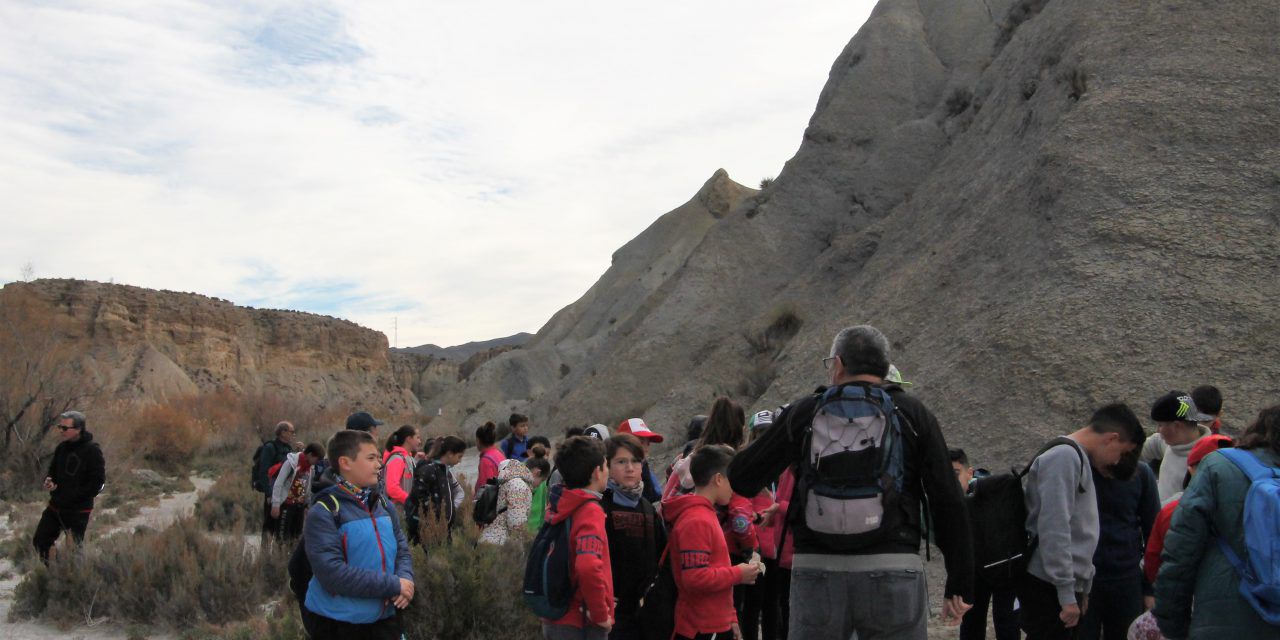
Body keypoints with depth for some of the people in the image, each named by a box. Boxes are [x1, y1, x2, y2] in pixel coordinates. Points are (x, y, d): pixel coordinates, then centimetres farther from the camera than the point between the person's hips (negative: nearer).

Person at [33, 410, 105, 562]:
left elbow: (98, 481, -16)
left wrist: (74, 496, -19)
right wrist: (49, 480, -3)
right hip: (55, 505, 7)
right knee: (39, 541, 10)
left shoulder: (92, 450, -15)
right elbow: (52, 469, 20)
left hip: (78, 510, -7)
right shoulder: (62, 447, 5)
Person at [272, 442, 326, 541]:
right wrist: (275, 504, -16)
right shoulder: (291, 462, -13)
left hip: (300, 505, 6)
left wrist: (308, 505, 12)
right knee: (284, 534, -4)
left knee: (297, 534, 9)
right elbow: (278, 484, -13)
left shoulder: (311, 466, 6)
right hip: (286, 504, -6)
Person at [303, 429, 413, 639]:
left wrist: (405, 579, -12)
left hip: (384, 618, 6)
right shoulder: (324, 513, -15)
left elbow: (402, 550, 10)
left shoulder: (384, 506, 7)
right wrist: (393, 585, -21)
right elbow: (332, 573, -23)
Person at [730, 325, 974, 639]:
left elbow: (741, 478, 8)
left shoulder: (804, 412, 5)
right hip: (894, 571, 0)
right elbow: (948, 503, 0)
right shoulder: (912, 413, 4)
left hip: (816, 570, 1)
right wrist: (960, 584, 6)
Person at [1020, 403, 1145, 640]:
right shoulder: (1064, 456, -14)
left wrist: (1081, 589, 21)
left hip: (1066, 586, 10)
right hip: (1048, 587, -10)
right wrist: (1068, 594, -19)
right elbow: (1053, 529, -21)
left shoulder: (1078, 458, 17)